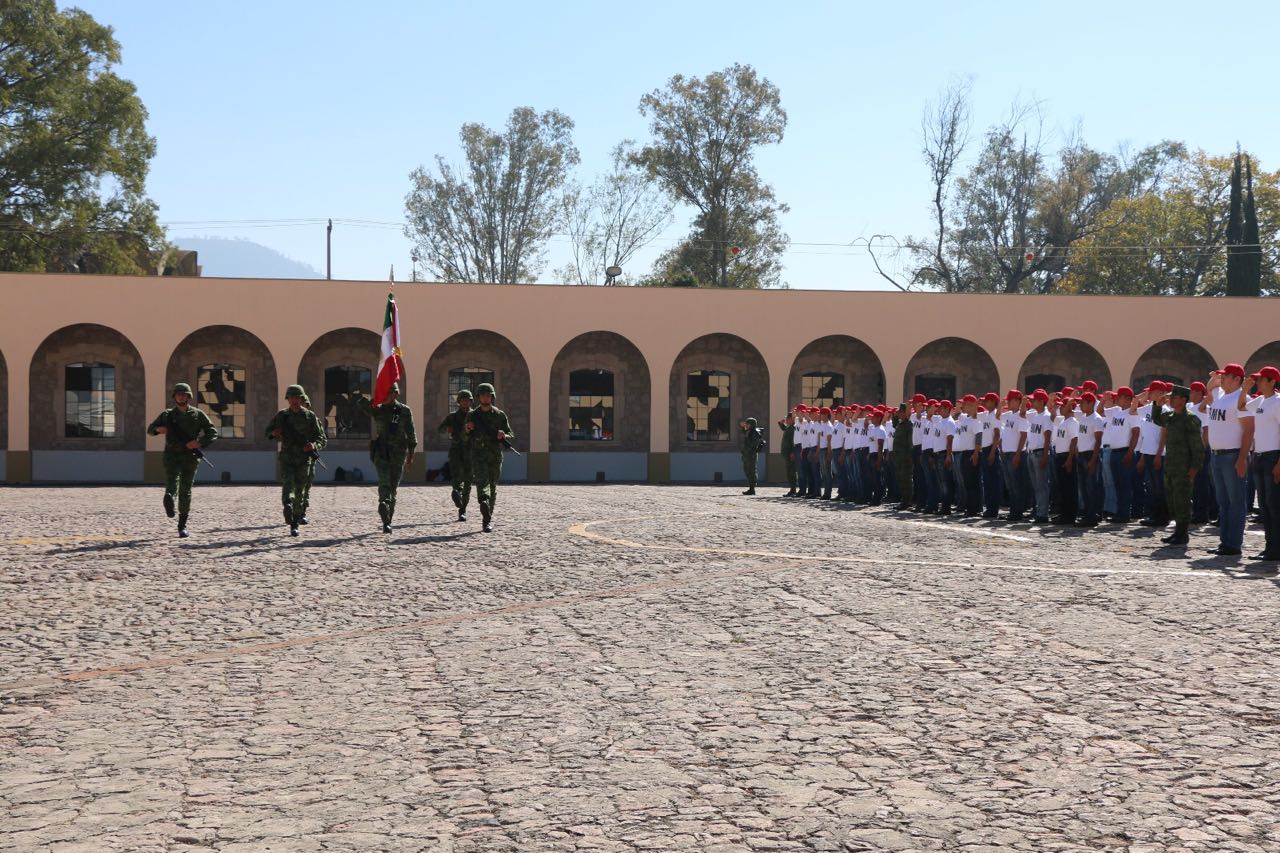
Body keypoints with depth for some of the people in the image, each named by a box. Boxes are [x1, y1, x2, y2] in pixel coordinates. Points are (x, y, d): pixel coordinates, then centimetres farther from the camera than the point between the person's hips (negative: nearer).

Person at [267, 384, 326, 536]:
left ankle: (295, 524, 12)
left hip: (304, 459, 0)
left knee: (300, 493, 2)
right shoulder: (281, 415, 5)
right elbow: (268, 431, 19)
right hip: (287, 459, 0)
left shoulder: (310, 416, 1)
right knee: (287, 484, -21)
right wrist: (274, 433, -6)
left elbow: (323, 439, 2)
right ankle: (288, 507, -42)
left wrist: (314, 445, -21)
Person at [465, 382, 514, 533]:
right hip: (478, 455, -1)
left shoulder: (500, 415, 6)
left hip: (495, 456, 2)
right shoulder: (472, 415, 7)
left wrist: (503, 436, -15)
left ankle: (489, 516, 26)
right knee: (482, 484, -17)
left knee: (492, 487, 9)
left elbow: (511, 435, 7)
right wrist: (467, 430, -8)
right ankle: (487, 520, -26)